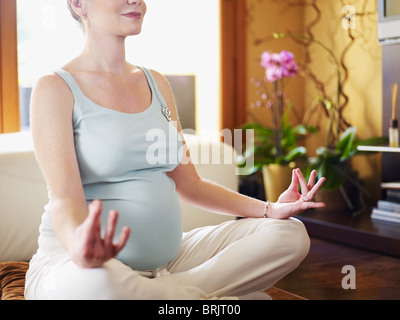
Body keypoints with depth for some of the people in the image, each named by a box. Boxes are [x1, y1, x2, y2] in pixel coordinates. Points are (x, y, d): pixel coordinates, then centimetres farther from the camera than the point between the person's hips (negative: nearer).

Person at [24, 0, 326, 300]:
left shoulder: (156, 83, 13)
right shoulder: (56, 88, -5)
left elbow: (189, 183, 15)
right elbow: (65, 197, -17)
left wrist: (269, 209, 4)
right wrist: (80, 247, -41)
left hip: (164, 258, 6)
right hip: (77, 264, -5)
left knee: (290, 233, -6)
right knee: (94, 282, -42)